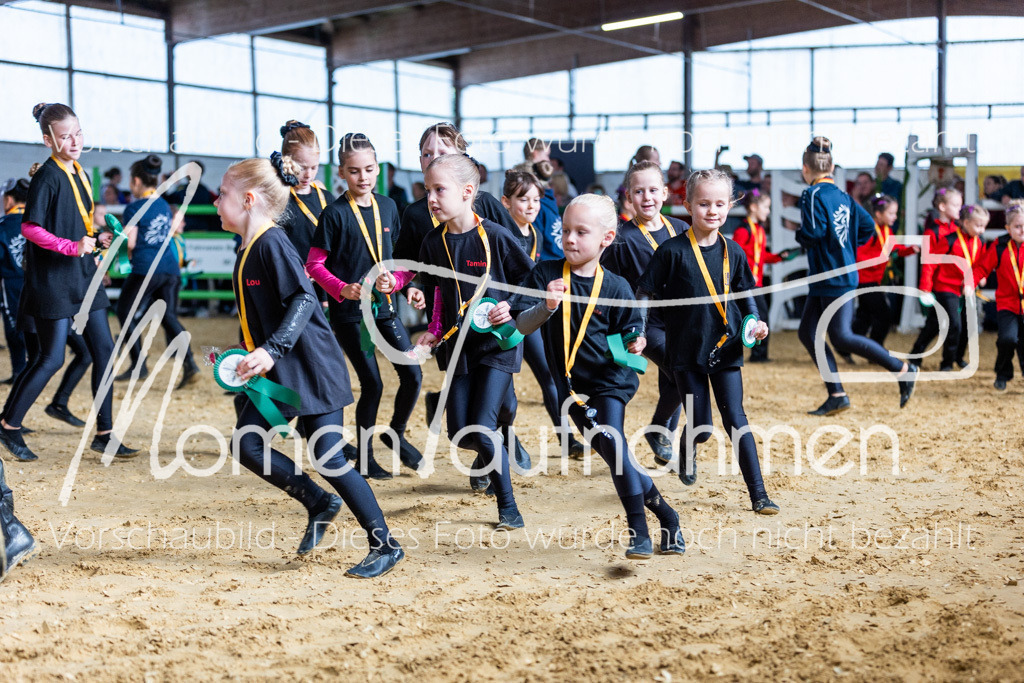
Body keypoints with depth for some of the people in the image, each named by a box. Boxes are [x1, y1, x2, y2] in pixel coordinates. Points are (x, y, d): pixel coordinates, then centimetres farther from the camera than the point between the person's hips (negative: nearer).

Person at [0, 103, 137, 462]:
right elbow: (30, 228, -18)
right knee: (52, 359, -4)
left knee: (104, 350, 5)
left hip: (84, 276, 8)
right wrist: (72, 247, -25)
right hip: (53, 280, -8)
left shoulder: (79, 174, 12)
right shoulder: (47, 177, -13)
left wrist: (95, 240, 9)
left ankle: (104, 434, 11)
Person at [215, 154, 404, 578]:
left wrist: (271, 350, -35)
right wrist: (252, 358, 24)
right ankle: (319, 503, 17)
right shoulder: (247, 249, 11)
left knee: (328, 459, -8)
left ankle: (385, 546, 4)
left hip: (312, 368, -9)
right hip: (275, 372, 9)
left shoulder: (272, 243, -17)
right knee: (247, 443, 0)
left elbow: (304, 300, -27)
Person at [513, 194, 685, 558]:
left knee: (612, 441, -21)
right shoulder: (545, 274, -4)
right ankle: (665, 514, 23)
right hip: (572, 386, 3)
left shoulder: (615, 287, -6)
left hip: (610, 380, -3)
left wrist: (634, 344, -18)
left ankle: (639, 531, -14)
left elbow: (628, 333, 4)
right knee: (616, 458, 6)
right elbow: (522, 325, -13)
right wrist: (547, 306, -31)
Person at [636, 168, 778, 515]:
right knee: (701, 427, 2)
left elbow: (744, 294, 15)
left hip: (725, 347, 2)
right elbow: (645, 293, -5)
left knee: (736, 421, -1)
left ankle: (758, 495, 3)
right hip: (687, 350, -2)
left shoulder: (733, 252, 3)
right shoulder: (672, 251, -9)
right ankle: (687, 448, 39)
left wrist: (755, 321, -1)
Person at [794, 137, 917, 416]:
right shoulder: (843, 196, 12)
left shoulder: (813, 195, -13)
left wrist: (799, 235, -4)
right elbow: (868, 226, 12)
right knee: (808, 332, 9)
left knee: (841, 337, -8)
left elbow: (812, 233, -25)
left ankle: (902, 369, -3)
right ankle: (836, 395, 8)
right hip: (823, 279, 9)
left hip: (836, 278, -9)